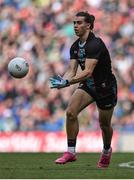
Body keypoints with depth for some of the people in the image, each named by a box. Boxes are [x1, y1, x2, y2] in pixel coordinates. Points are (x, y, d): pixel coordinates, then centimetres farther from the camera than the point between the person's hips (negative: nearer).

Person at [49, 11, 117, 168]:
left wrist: (67, 82, -41)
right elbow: (72, 70, -5)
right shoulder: (75, 47, -2)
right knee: (70, 112, -17)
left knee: (104, 124, 9)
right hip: (88, 85, 6)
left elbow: (88, 71, -34)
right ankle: (71, 152, -10)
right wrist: (62, 81, -26)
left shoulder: (95, 44, -27)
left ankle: (106, 151, 41)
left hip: (106, 86, -6)